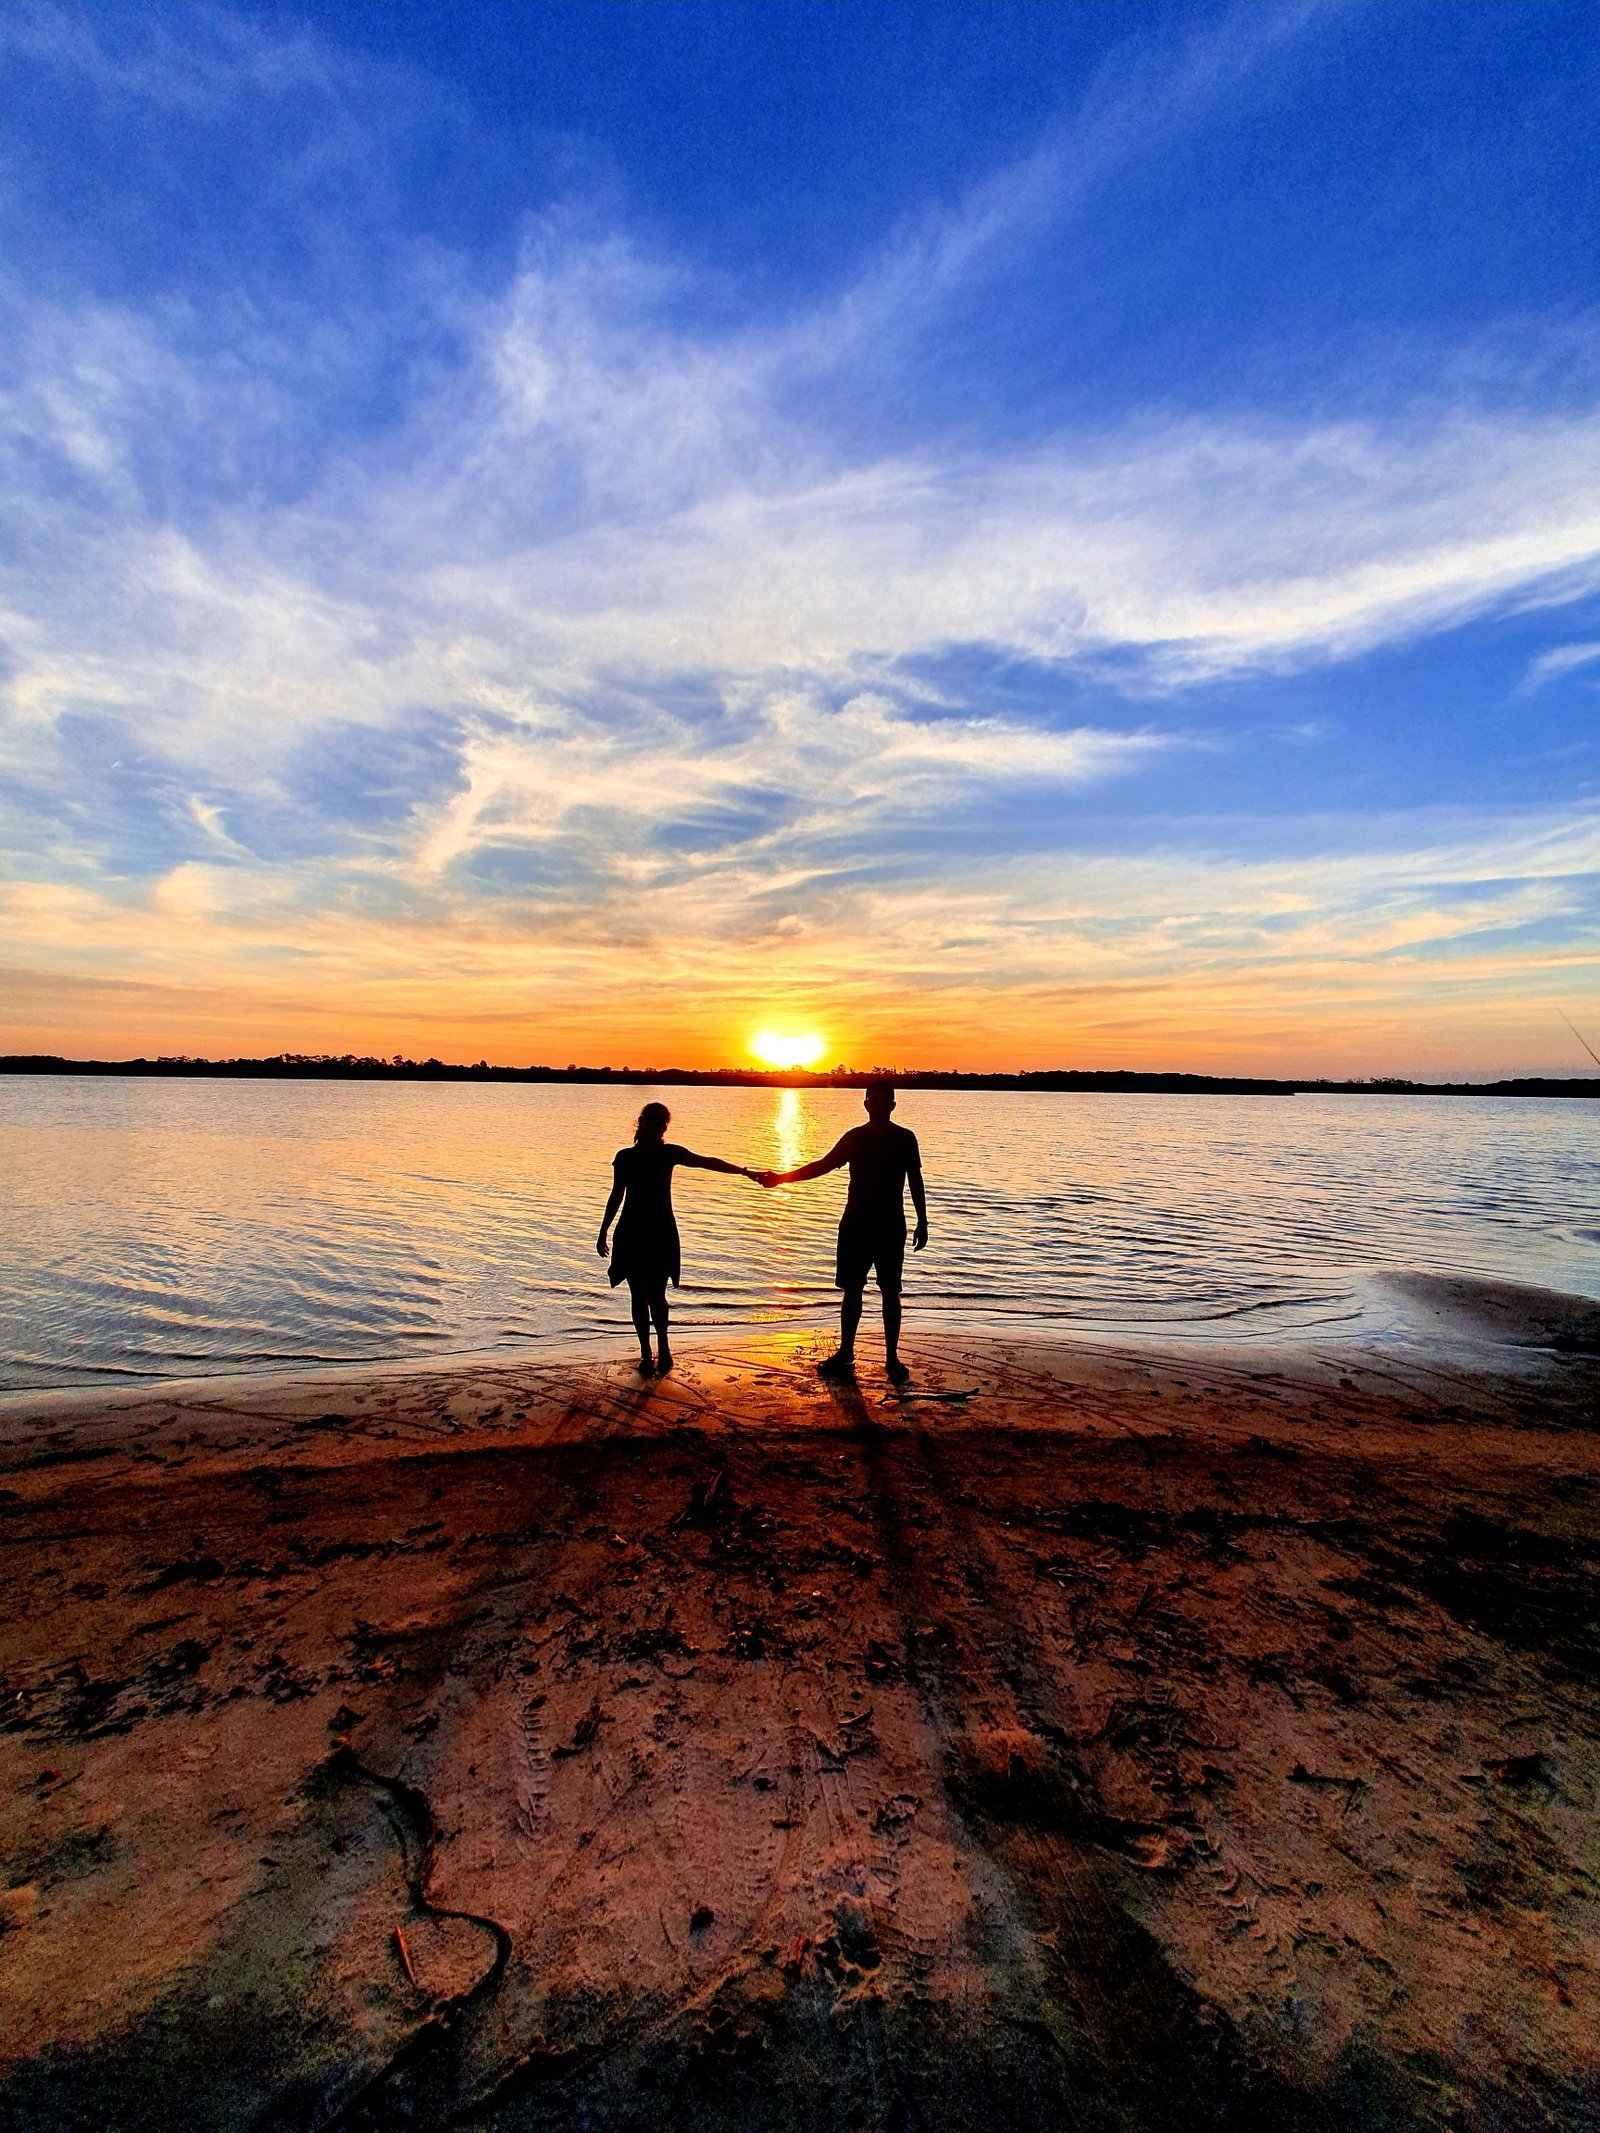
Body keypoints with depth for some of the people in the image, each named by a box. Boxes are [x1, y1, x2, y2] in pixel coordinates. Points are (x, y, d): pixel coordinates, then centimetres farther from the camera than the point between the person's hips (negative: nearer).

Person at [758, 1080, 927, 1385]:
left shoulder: (905, 1139, 0)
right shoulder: (854, 1137, 4)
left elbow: (915, 1181, 6)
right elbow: (823, 1165, 8)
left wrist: (922, 1223, 5)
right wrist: (782, 1177, 1)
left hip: (891, 1227, -2)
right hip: (854, 1225, 2)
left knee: (890, 1292, 2)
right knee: (851, 1289, 7)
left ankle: (892, 1357, 14)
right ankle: (845, 1353, 19)